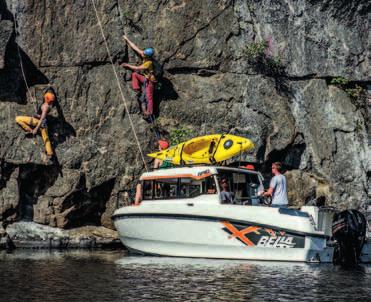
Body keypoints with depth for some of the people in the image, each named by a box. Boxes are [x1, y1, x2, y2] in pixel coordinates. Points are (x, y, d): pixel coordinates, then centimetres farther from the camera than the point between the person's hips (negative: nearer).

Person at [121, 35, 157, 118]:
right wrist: (127, 40, 7)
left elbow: (138, 68, -18)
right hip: (145, 78, 8)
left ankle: (149, 113, -15)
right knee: (134, 74, -6)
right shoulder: (144, 54, -3)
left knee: (149, 97, -12)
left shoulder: (149, 63, -25)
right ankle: (137, 90, -9)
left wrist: (128, 65, -8)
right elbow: (135, 47, 3)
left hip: (150, 81, -8)